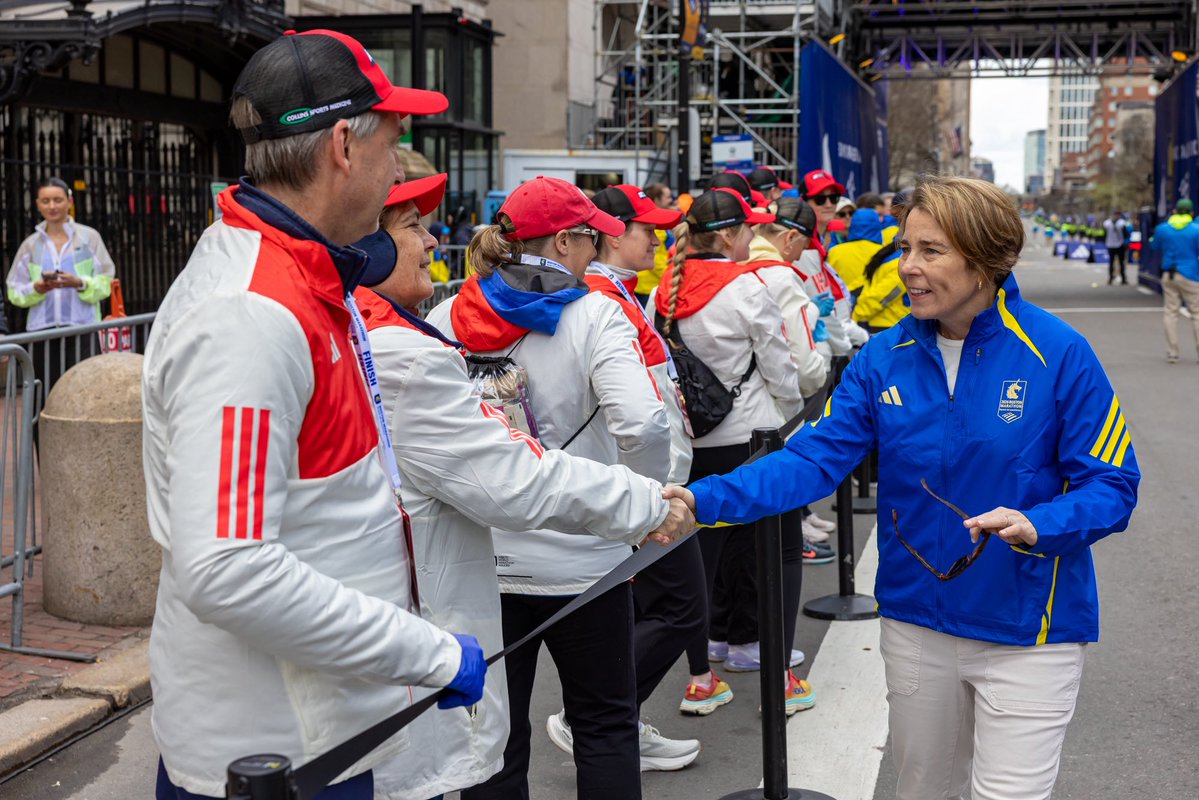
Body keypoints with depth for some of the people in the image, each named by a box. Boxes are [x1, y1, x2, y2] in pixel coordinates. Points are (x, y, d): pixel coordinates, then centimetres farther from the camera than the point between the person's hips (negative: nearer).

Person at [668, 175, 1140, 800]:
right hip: (916, 624, 4)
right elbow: (814, 458, -10)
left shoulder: (1058, 355, -14)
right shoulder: (884, 358, -3)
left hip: (1025, 632, -4)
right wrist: (705, 500, -24)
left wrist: (1036, 526, -31)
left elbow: (1112, 485, -11)